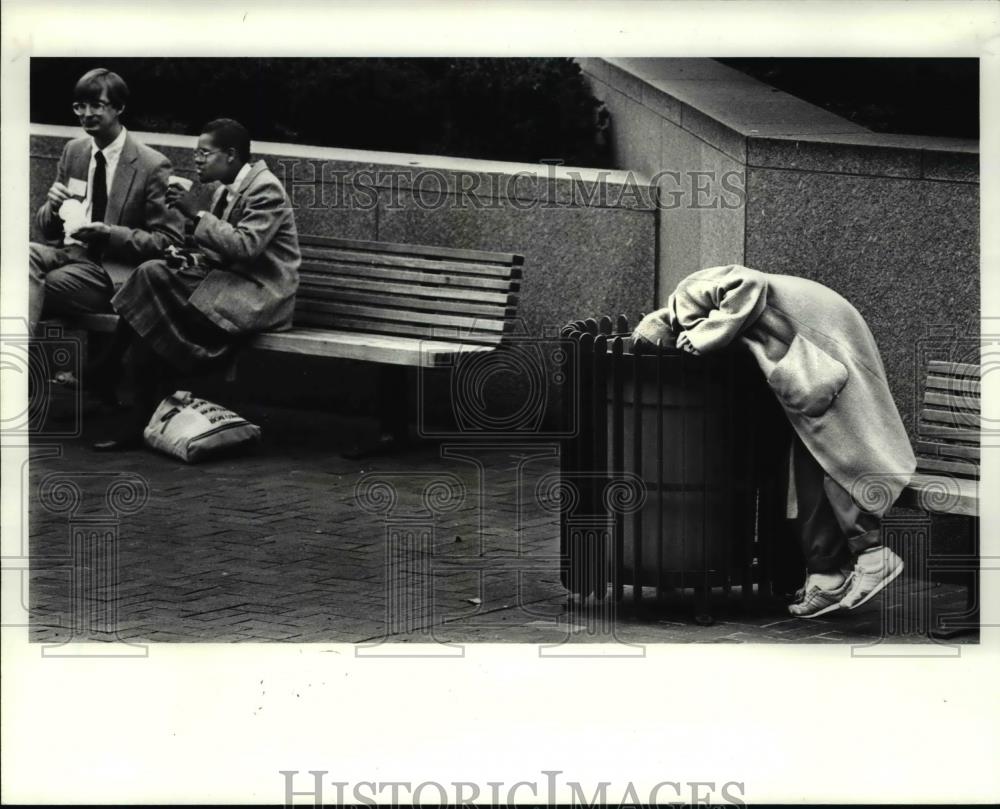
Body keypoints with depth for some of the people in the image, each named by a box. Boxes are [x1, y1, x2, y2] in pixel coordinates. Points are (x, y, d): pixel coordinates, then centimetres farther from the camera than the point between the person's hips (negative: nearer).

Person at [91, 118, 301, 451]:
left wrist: (198, 214, -20)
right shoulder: (226, 190, 16)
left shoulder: (266, 189, -12)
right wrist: (191, 261, 1)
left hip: (259, 295, -9)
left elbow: (245, 246, -23)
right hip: (228, 279, 9)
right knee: (151, 274, -14)